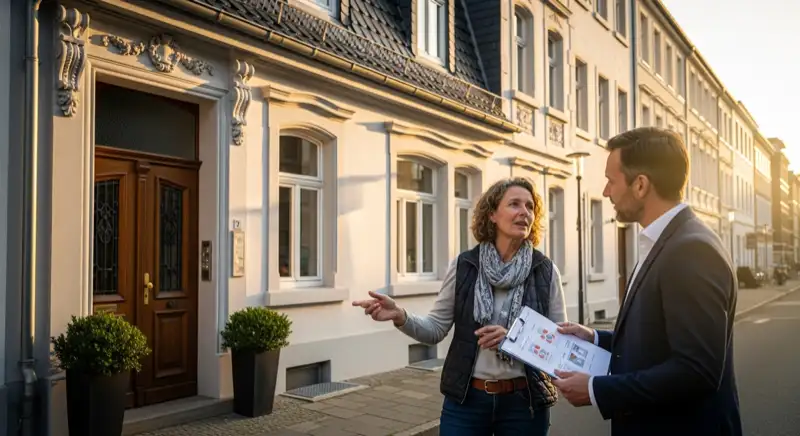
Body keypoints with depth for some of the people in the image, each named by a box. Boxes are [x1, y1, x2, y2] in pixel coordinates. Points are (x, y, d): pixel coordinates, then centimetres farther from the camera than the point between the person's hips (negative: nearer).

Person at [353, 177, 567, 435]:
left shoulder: (546, 271, -4)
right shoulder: (463, 266, -3)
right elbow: (435, 329, 0)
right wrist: (400, 316, -19)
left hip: (524, 401, 0)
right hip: (466, 399, 0)